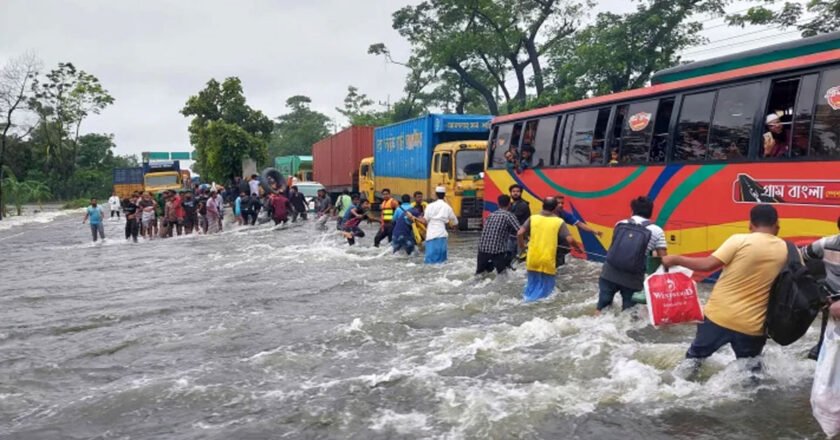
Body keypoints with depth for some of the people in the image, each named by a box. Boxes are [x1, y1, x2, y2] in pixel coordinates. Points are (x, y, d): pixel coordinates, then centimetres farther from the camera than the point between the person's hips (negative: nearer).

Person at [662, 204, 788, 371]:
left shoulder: (740, 240, -10)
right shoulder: (785, 250, 0)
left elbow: (708, 265, -15)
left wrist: (675, 259, -5)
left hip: (719, 315, -1)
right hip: (752, 325, 2)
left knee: (695, 355, 20)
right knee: (750, 370, 20)